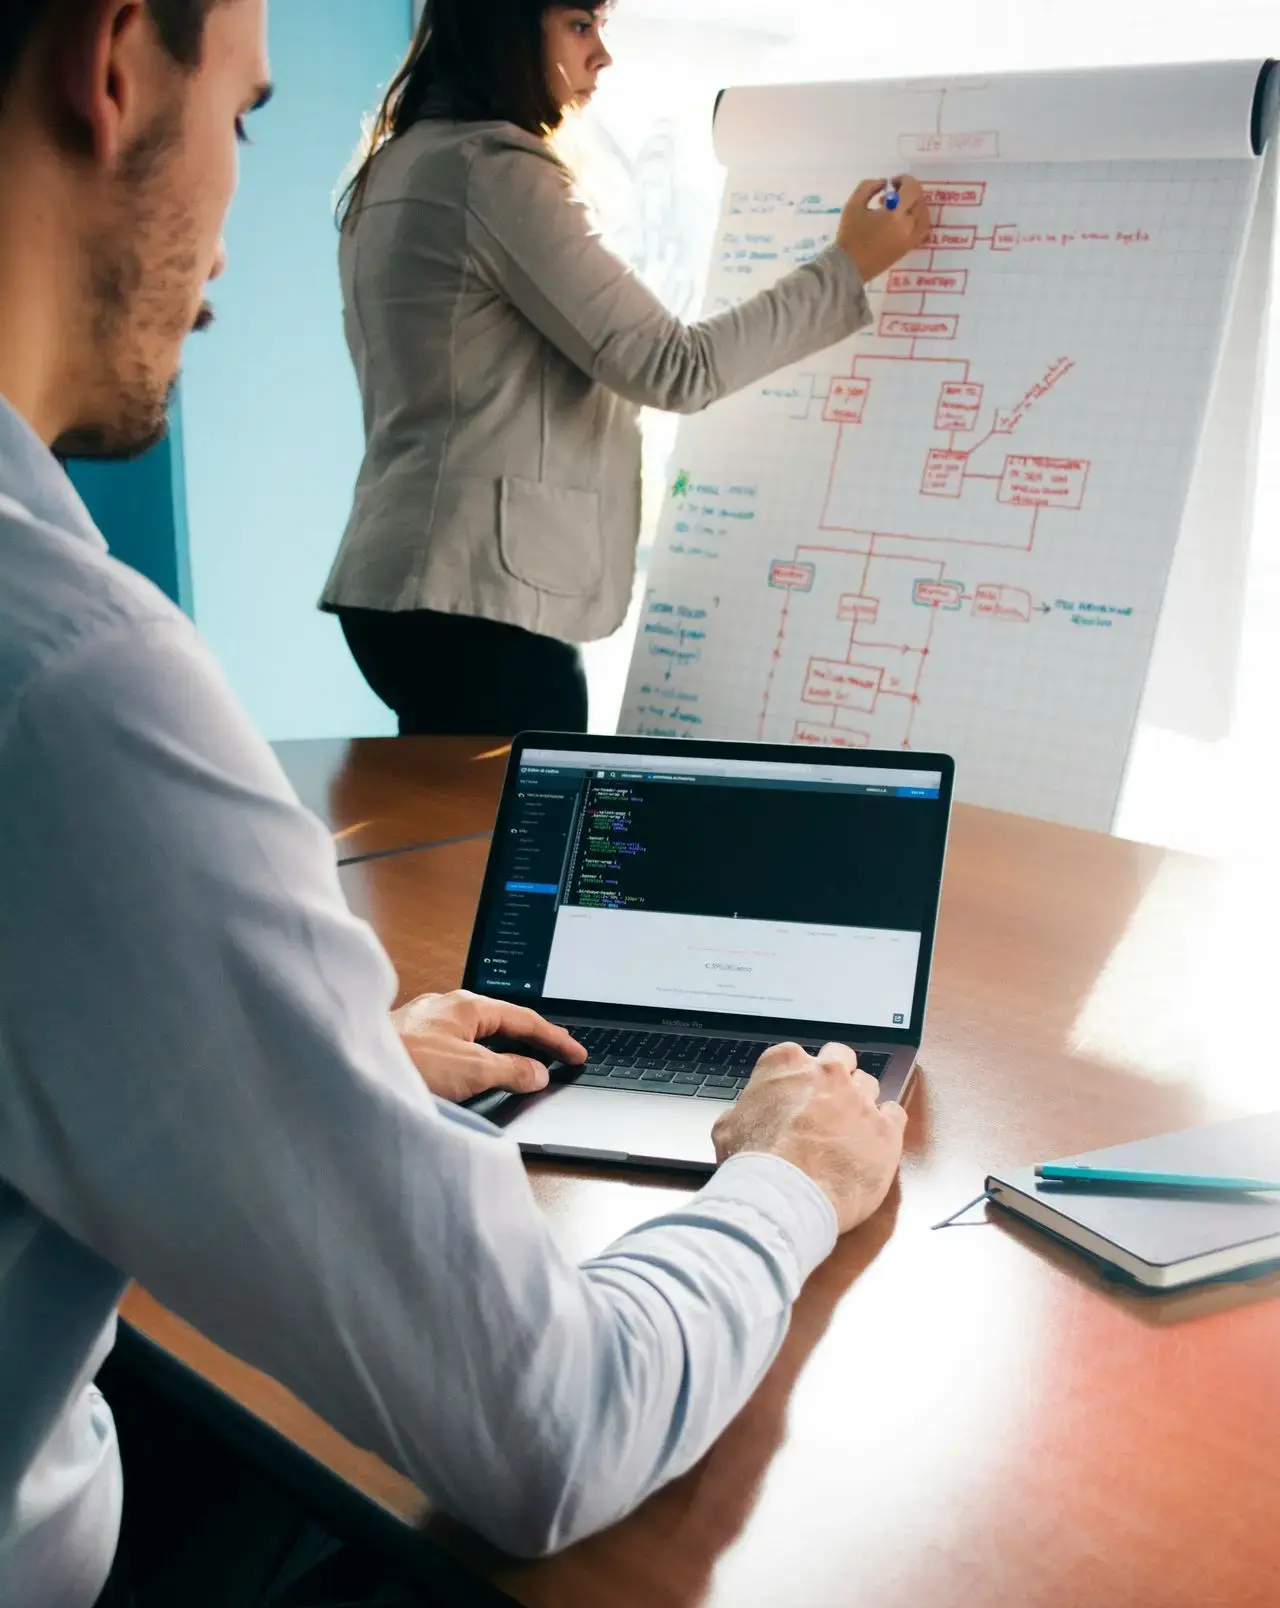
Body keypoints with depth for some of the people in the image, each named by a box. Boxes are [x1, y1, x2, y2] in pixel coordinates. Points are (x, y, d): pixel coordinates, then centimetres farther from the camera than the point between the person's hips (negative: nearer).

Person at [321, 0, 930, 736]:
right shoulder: (495, 170, -13)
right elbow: (675, 369, -16)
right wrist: (849, 265, -8)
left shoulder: (400, 166, 16)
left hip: (410, 580, 10)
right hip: (479, 594, -10)